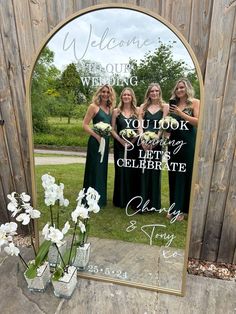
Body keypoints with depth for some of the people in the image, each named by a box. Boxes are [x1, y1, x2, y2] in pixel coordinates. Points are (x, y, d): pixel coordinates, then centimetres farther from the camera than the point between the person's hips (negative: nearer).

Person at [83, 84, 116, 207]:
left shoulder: (109, 108, 13)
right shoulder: (94, 106, -5)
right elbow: (85, 125, -10)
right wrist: (97, 136, -19)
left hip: (105, 141, 7)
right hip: (96, 141, -7)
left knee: (102, 169, 14)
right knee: (94, 169, -1)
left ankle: (100, 198, 29)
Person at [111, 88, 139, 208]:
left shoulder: (137, 111, 7)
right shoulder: (116, 111, 5)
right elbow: (112, 129, 1)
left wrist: (133, 140, -11)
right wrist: (121, 140, -12)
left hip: (133, 145, 1)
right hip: (120, 144, 0)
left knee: (132, 171, 4)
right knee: (121, 171, 2)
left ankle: (132, 199, 19)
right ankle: (120, 200, 15)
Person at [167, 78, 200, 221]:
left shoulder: (195, 102, 1)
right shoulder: (174, 104, 14)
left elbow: (198, 122, -11)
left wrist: (181, 114, -16)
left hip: (188, 143, -4)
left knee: (185, 175, 1)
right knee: (173, 175, 7)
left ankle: (181, 209, 13)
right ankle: (174, 207, 20)